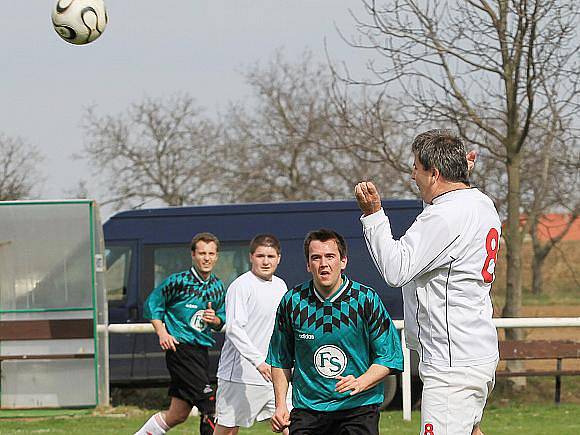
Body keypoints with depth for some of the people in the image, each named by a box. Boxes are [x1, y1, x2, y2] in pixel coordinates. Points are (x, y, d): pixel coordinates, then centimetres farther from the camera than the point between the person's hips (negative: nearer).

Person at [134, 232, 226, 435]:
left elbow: (222, 320, 21)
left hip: (201, 349, 7)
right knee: (209, 405, -14)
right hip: (180, 348, -7)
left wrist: (215, 320, -3)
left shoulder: (218, 287, 10)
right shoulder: (178, 281, -8)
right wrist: (162, 333, -11)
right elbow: (152, 305, 1)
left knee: (177, 415, 12)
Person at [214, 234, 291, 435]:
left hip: (271, 372, 7)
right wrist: (258, 361, -29)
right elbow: (234, 328, -21)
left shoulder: (281, 286, 12)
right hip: (240, 374, -7)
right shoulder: (241, 286, -11)